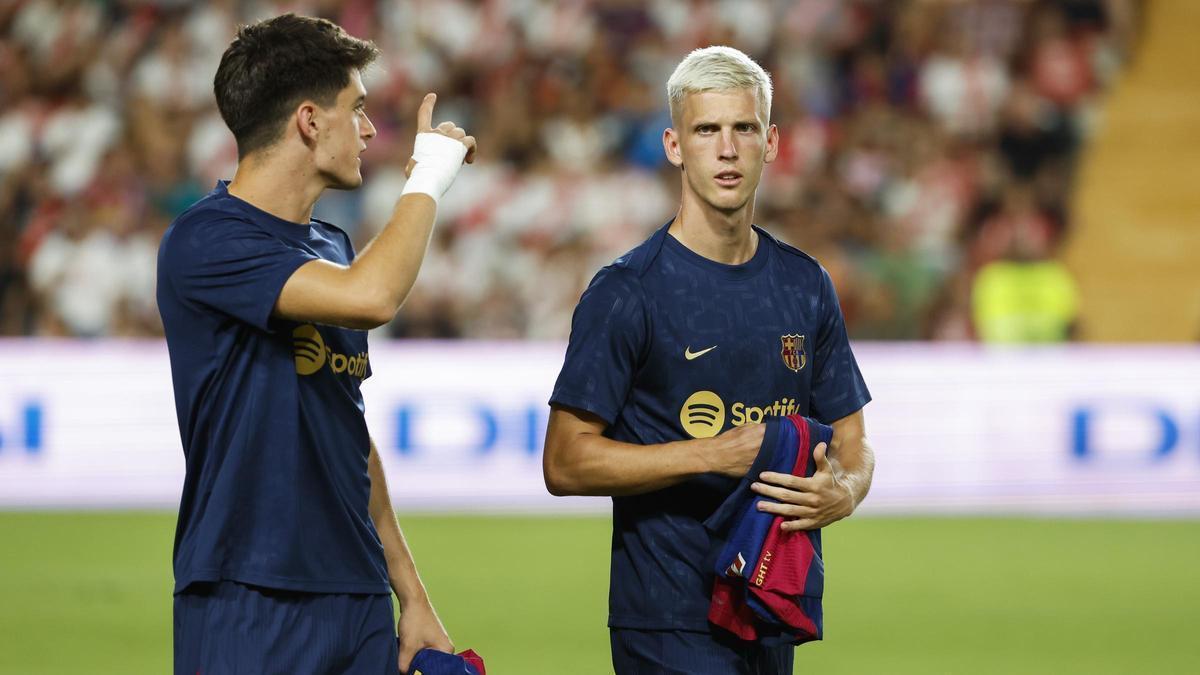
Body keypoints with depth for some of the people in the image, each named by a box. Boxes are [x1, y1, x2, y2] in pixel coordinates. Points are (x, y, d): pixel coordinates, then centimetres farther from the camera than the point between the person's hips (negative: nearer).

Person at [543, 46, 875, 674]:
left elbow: (851, 444, 17)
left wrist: (841, 492, -7)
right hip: (670, 620, -6)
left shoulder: (805, 286, 11)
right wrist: (717, 454, -17)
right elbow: (565, 462, -10)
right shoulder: (626, 291, -6)